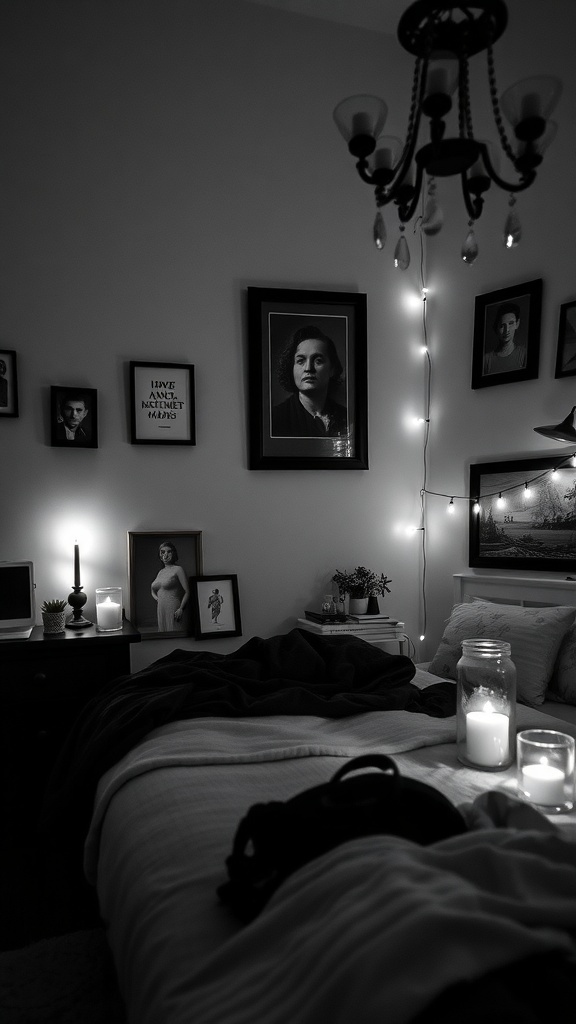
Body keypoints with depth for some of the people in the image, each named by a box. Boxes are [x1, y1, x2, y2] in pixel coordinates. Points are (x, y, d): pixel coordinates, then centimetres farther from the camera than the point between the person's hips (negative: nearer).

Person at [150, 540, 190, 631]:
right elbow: (153, 589, 32)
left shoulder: (178, 569, -3)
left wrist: (181, 609, -19)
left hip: (173, 611, -7)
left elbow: (187, 592, -8)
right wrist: (155, 597, 11)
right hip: (160, 611, 7)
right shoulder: (161, 572, 17)